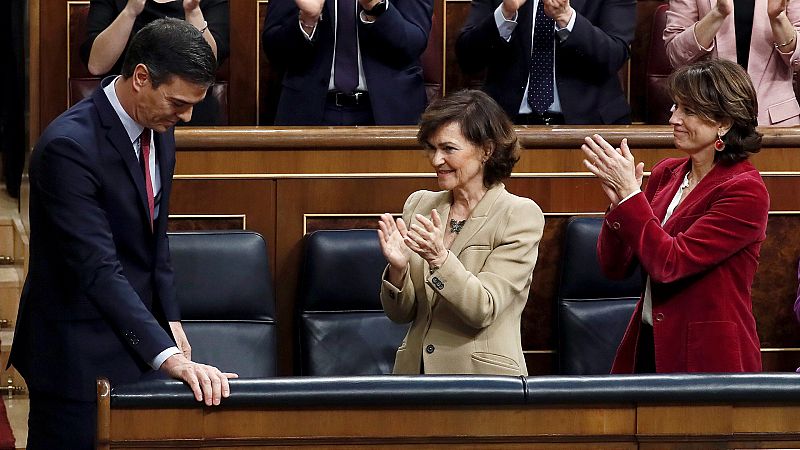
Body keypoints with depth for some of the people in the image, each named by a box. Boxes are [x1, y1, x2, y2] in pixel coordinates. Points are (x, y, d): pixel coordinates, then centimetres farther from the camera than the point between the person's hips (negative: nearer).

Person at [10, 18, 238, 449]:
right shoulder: (69, 146, -23)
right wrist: (168, 356, -34)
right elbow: (98, 268, -29)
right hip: (79, 354, -7)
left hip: (134, 339, 7)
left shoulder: (158, 129, 4)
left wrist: (169, 320, 7)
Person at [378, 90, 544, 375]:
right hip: (416, 368, 3)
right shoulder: (418, 205, 11)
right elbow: (401, 314, 10)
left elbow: (483, 311, -8)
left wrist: (439, 258, -21)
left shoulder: (520, 215, -1)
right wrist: (398, 267, -8)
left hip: (481, 375, -3)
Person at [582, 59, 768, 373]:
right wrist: (618, 200, -11)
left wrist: (630, 192, -18)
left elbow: (669, 263, -21)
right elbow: (615, 267, 4)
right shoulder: (666, 174, 6)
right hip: (647, 346, 6)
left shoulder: (745, 191, -13)